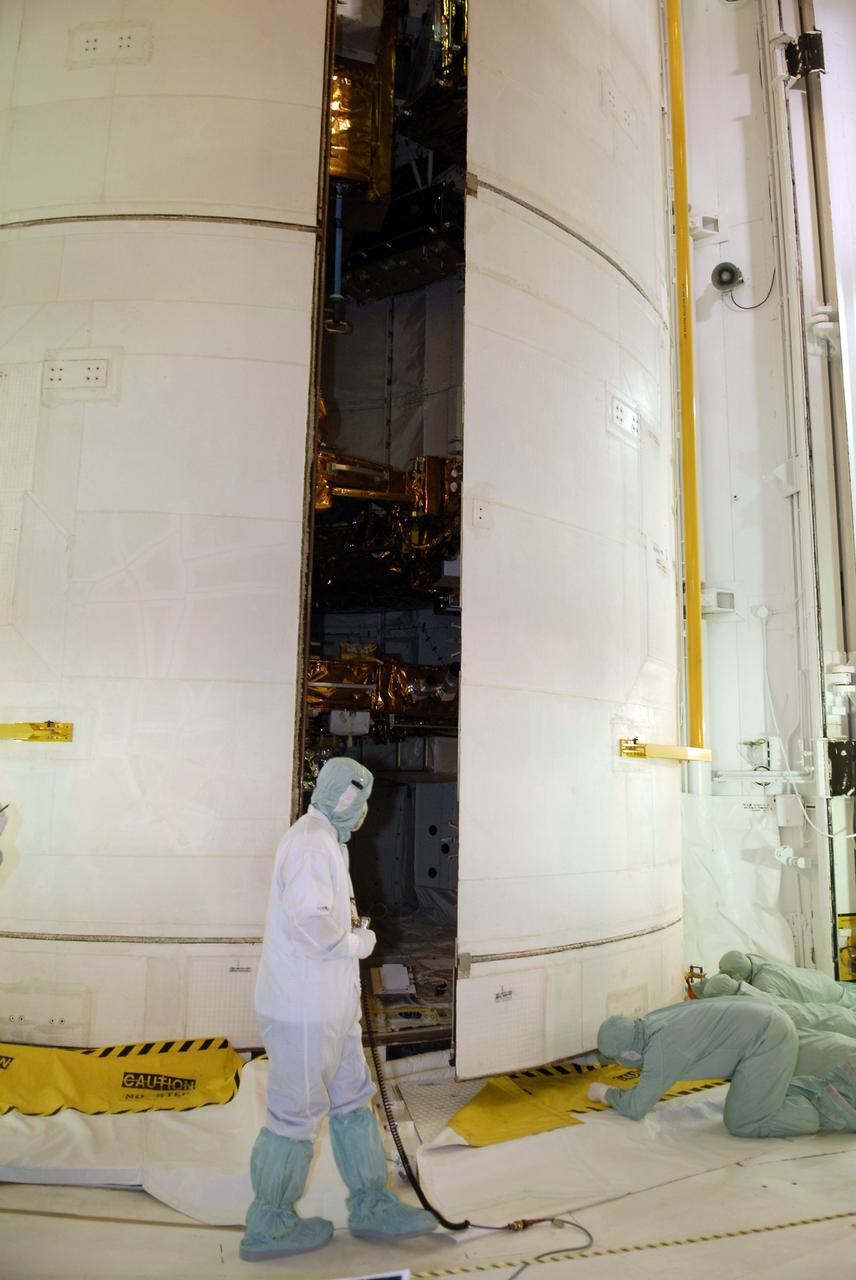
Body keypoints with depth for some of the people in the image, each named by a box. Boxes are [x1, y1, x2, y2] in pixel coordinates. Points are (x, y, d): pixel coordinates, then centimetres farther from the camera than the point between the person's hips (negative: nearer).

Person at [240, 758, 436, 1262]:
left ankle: (372, 1205, 30)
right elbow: (309, 921, -29)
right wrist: (358, 943, -15)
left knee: (354, 1100, 18)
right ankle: (269, 1225, 21)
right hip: (303, 1009, -10)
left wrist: (350, 920, 5)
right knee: (297, 1114, 4)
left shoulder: (325, 841, 15)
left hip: (331, 1006, 10)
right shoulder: (312, 842, -20)